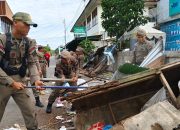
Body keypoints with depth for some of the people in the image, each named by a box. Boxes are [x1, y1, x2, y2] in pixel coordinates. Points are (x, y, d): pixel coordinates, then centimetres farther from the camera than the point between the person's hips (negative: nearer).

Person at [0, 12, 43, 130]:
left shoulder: (29, 43, 1)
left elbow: (32, 63, 1)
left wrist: (35, 79, -15)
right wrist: (11, 82, -20)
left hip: (20, 82, 4)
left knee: (30, 112, 4)